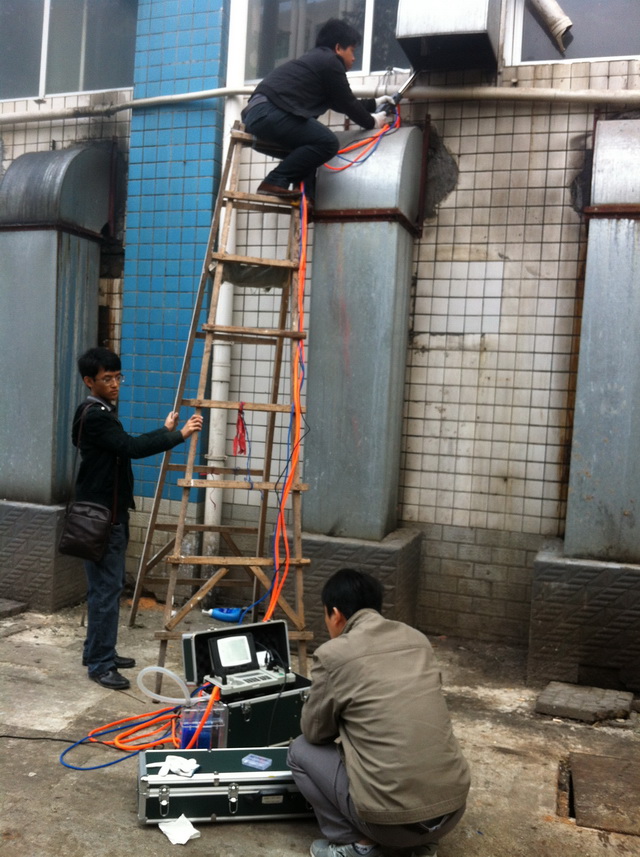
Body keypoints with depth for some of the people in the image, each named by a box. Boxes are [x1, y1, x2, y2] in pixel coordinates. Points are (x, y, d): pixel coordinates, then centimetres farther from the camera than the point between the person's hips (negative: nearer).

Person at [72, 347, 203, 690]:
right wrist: (180, 434, -28)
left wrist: (165, 430, 15)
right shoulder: (94, 415, -18)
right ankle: (100, 664, 2)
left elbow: (125, 449, 18)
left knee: (109, 585, 16)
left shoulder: (103, 413, 15)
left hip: (111, 513, 10)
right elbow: (131, 448, -27)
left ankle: (97, 651, 27)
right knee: (105, 588, -6)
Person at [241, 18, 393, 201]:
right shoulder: (330, 62, 2)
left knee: (310, 147, 23)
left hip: (258, 112, 10)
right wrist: (371, 122, 23)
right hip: (268, 112, -10)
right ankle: (275, 182, -14)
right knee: (327, 143, -12)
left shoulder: (316, 59, 32)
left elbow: (340, 103, 40)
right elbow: (347, 104, 7)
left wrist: (375, 103, 48)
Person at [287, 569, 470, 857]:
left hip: (393, 819, -5)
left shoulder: (332, 654, -7)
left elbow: (314, 731, 7)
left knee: (301, 750, 14)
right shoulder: (417, 639, 9)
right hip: (453, 807, 6)